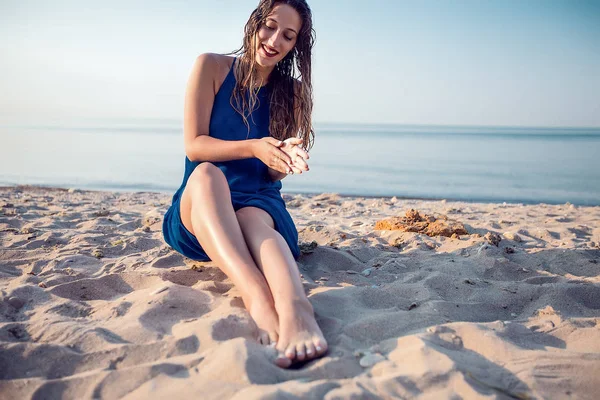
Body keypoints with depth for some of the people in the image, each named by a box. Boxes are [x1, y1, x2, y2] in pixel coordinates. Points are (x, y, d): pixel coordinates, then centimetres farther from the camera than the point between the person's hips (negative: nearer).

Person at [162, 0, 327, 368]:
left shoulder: (293, 92, 10)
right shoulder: (212, 67, 5)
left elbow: (275, 174, 5)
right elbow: (194, 145, -4)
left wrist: (288, 158, -20)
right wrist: (253, 148, -21)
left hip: (261, 203, 1)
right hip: (197, 211, -1)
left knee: (255, 219, -37)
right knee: (206, 174, -37)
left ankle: (294, 307, -67)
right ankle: (257, 296, -60)